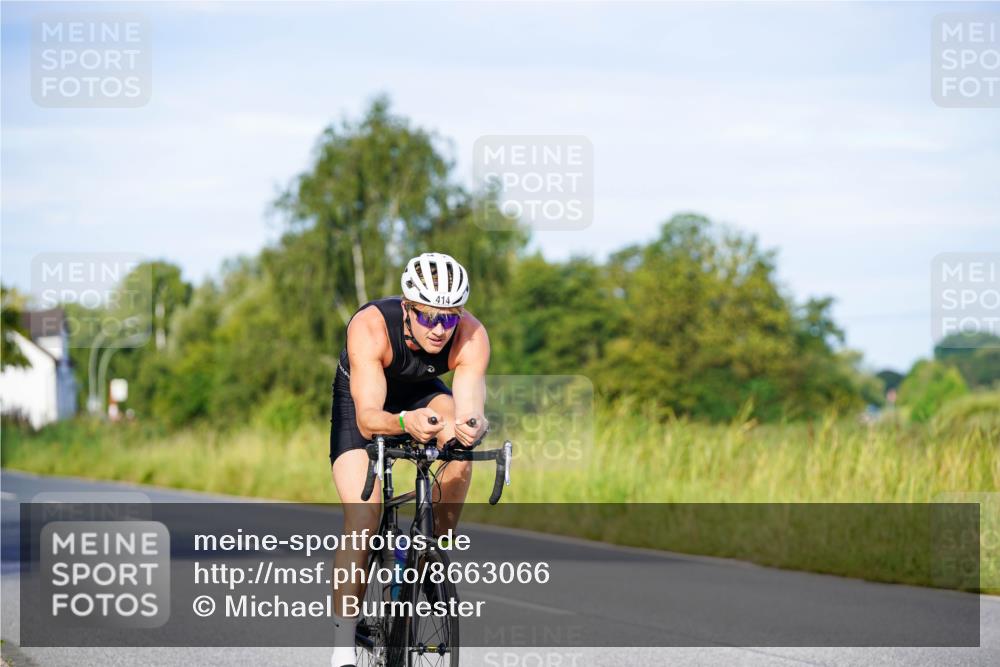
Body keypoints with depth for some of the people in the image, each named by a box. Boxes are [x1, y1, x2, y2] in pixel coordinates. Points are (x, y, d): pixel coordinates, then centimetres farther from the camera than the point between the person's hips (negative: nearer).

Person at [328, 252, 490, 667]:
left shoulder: (472, 337, -31)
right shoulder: (370, 326, -38)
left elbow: (470, 411, -39)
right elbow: (367, 419, -42)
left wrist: (468, 427, -62)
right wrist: (403, 423, -63)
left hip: (421, 394, 3)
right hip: (361, 398, -3)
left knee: (459, 444, -32)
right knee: (363, 516, -20)